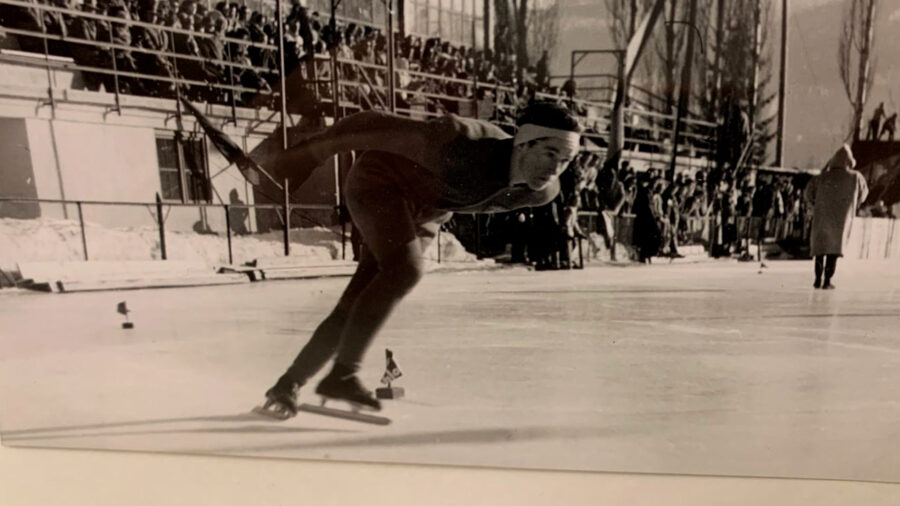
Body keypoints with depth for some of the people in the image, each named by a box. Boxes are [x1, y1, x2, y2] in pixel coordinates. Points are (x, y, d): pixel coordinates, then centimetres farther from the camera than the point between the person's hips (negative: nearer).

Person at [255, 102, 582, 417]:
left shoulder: (544, 192, -16)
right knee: (406, 270, -30)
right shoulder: (460, 143, -37)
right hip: (379, 183, -5)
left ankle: (288, 384, 13)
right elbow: (374, 125, -27)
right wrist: (308, 155, -18)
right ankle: (341, 375, -19)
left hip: (424, 215, 5)